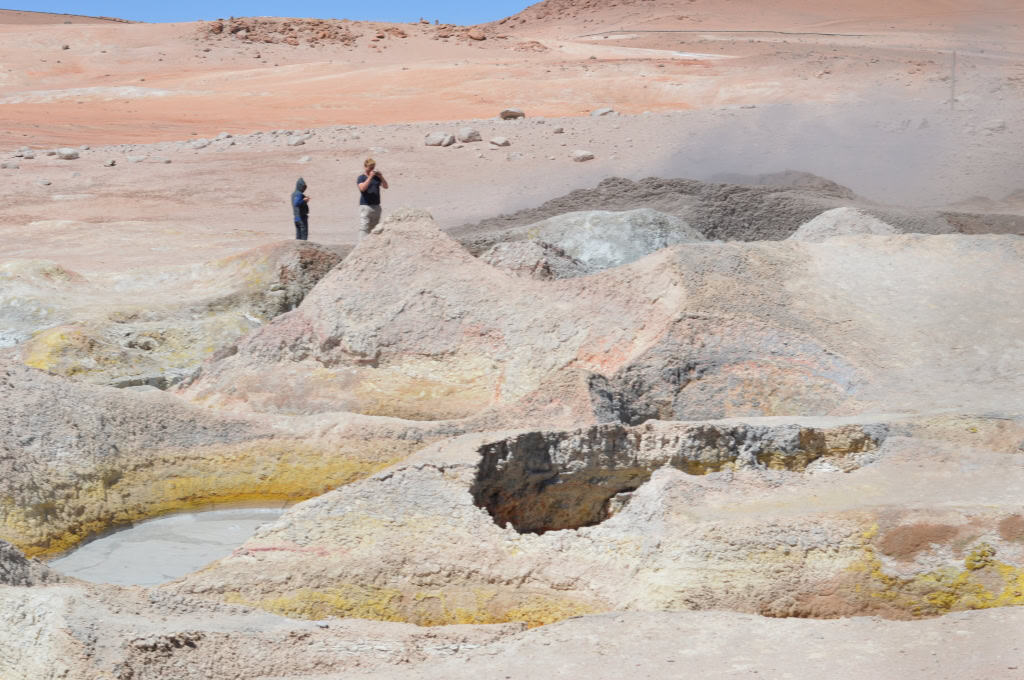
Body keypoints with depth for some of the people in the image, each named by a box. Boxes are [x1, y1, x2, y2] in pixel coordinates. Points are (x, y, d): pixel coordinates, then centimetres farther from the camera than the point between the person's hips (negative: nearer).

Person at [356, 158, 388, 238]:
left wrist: (381, 177, -8)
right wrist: (370, 177, -20)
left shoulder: (376, 177, 12)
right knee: (364, 228, -11)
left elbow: (385, 186, 6)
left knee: (374, 228, 10)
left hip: (376, 206, 5)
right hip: (365, 206, -5)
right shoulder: (361, 178, -1)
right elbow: (362, 188, -19)